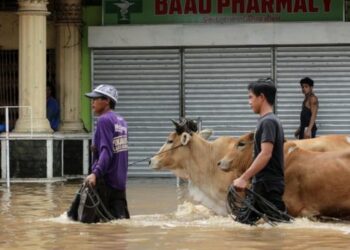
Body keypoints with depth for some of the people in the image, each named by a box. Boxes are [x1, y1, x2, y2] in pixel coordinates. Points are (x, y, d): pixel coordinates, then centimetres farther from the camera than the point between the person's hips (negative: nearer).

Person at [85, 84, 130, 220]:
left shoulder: (104, 120, -12)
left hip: (105, 180, -9)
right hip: (120, 180, 9)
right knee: (121, 218, 11)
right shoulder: (121, 121, 14)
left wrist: (95, 173, -31)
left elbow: (106, 151, -22)